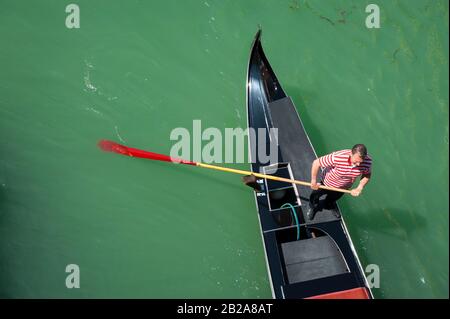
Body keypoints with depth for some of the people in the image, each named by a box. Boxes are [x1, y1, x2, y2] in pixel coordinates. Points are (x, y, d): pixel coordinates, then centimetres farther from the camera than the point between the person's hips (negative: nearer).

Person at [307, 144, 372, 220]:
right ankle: (312, 208, 59)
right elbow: (316, 163, -33)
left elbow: (367, 175, -11)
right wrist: (313, 181, -23)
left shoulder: (368, 161, -34)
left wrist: (359, 188, -26)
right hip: (328, 182, -3)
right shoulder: (337, 157, -46)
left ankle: (331, 207, 68)